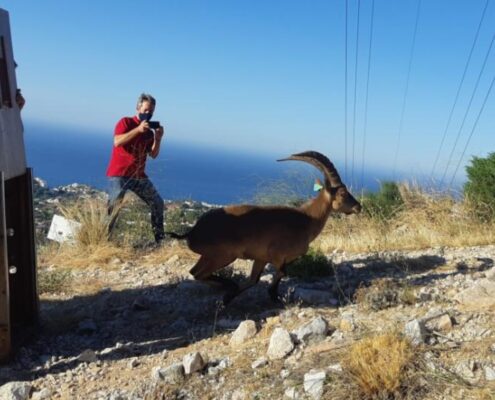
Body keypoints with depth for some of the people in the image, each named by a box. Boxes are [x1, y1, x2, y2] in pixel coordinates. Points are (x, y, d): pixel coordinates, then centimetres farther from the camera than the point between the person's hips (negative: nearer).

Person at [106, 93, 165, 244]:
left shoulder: (149, 131, 11)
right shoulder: (126, 122, -5)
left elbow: (153, 155, 6)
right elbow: (117, 142, -21)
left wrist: (158, 139, -10)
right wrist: (138, 129, -26)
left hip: (139, 176, 6)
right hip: (119, 174, -6)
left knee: (158, 203, 10)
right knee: (114, 206, -18)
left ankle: (160, 239, 19)